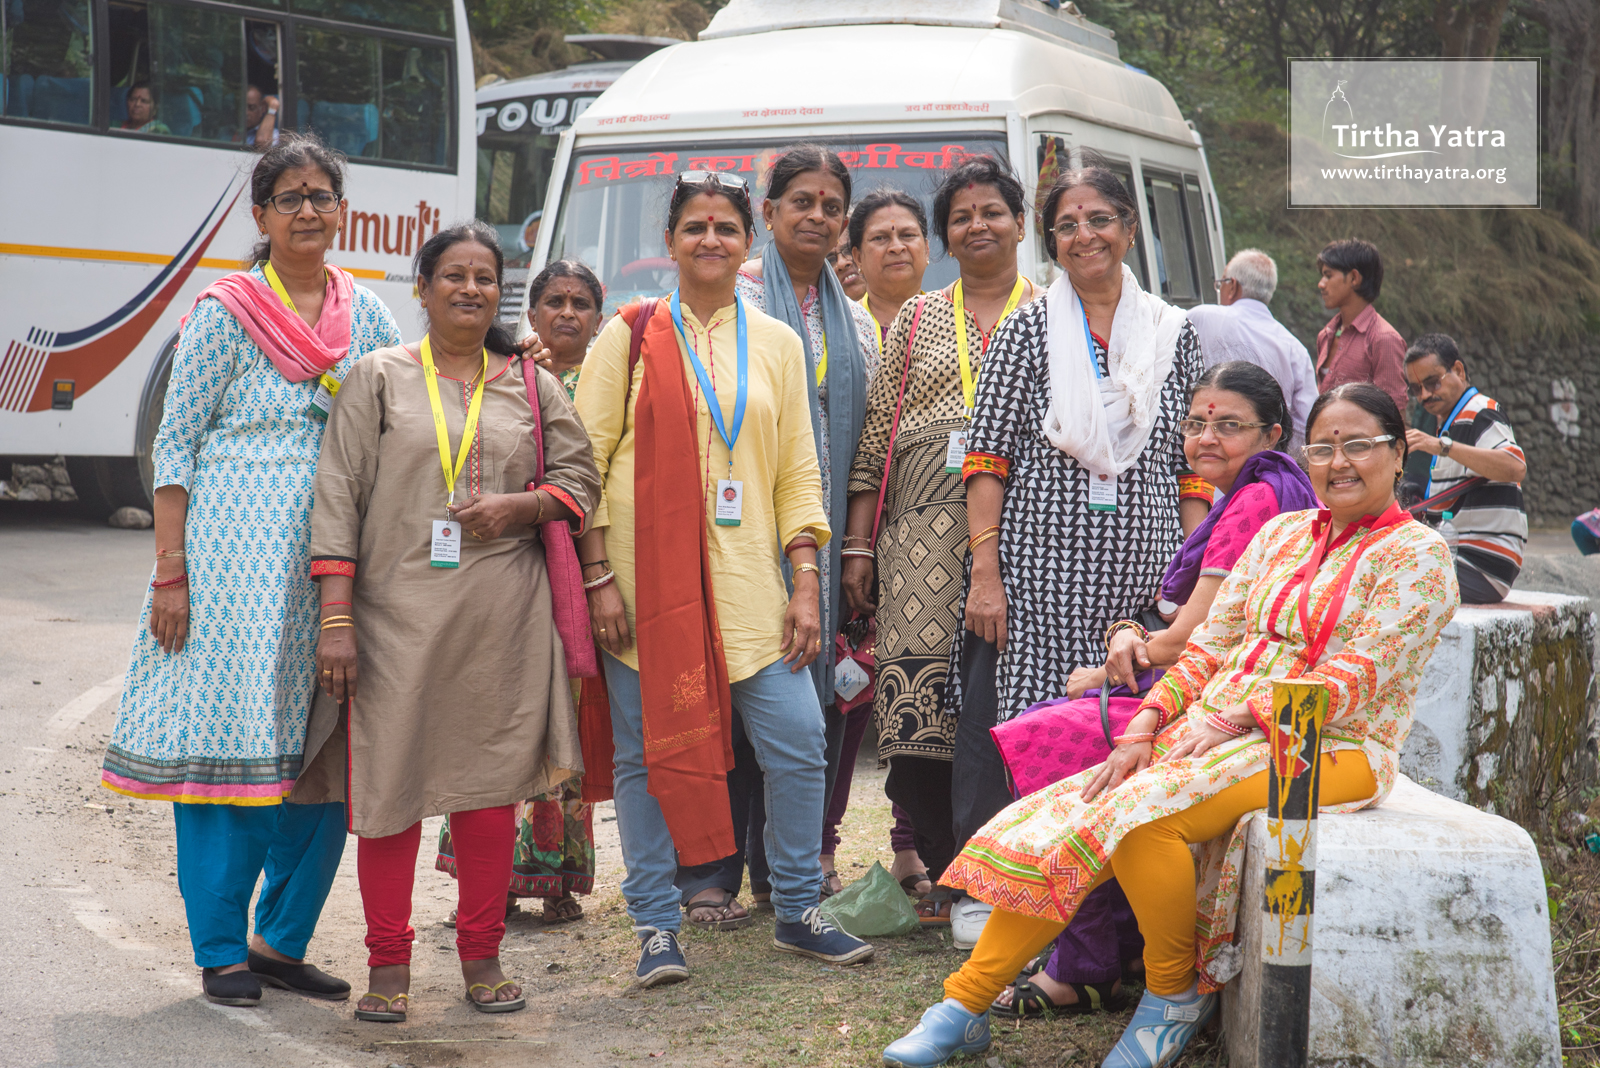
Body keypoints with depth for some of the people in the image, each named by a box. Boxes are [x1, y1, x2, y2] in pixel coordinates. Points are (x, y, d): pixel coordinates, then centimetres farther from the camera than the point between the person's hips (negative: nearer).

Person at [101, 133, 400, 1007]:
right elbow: (174, 445, -2)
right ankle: (221, 952, 8)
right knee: (225, 733, -2)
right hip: (237, 549, -4)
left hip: (335, 557, 4)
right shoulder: (225, 311, 0)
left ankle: (281, 942, 17)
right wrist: (170, 572, -9)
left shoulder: (367, 313, 11)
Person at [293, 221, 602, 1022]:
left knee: (490, 777, 3)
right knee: (390, 776, -1)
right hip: (396, 610, -2)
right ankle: (389, 964, 10)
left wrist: (520, 506, -8)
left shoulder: (532, 386, 12)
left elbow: (581, 479, 14)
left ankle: (482, 955, 15)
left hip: (502, 616, 2)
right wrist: (335, 618, -8)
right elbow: (338, 497, 0)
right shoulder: (379, 378, 5)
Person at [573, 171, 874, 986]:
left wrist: (805, 584, 2)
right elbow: (586, 462, 1)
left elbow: (798, 470, 11)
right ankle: (657, 927, 11)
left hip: (745, 580, 2)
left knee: (798, 744, -2)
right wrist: (598, 575, -7)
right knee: (648, 753, 1)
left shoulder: (776, 344, 11)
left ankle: (796, 911, 15)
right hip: (646, 580, -2)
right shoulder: (630, 335, 3)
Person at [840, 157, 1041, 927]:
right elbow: (875, 437, 15)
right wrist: (857, 544, 8)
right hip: (923, 528, 2)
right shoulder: (915, 321, 18)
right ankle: (945, 876, 0)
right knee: (918, 698, -8)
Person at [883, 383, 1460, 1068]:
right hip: (1214, 734, 6)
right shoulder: (1280, 534, 18)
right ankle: (963, 1008, -9)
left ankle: (1175, 994, -10)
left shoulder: (1417, 554, -2)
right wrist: (1146, 727, -1)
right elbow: (1210, 648, 15)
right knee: (1055, 821, -14)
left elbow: (1354, 678, -12)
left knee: (1140, 814, -30)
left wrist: (1233, 720, -18)